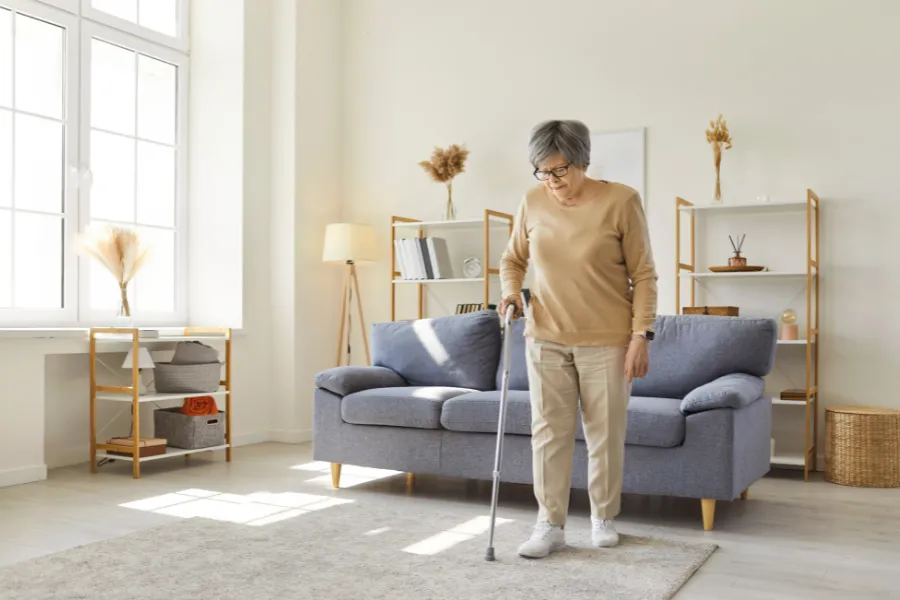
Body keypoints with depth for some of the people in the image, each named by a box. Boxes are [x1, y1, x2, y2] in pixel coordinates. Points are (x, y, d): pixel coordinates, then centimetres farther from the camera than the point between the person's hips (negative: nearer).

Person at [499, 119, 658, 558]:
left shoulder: (621, 201, -10)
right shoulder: (532, 202, 0)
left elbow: (643, 275, -7)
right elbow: (513, 258, 15)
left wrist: (641, 334, -13)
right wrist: (511, 290, -6)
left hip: (607, 340, -2)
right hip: (547, 338, 3)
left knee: (606, 432, 7)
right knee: (548, 431, 2)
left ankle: (603, 518, 27)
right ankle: (550, 525, 11)